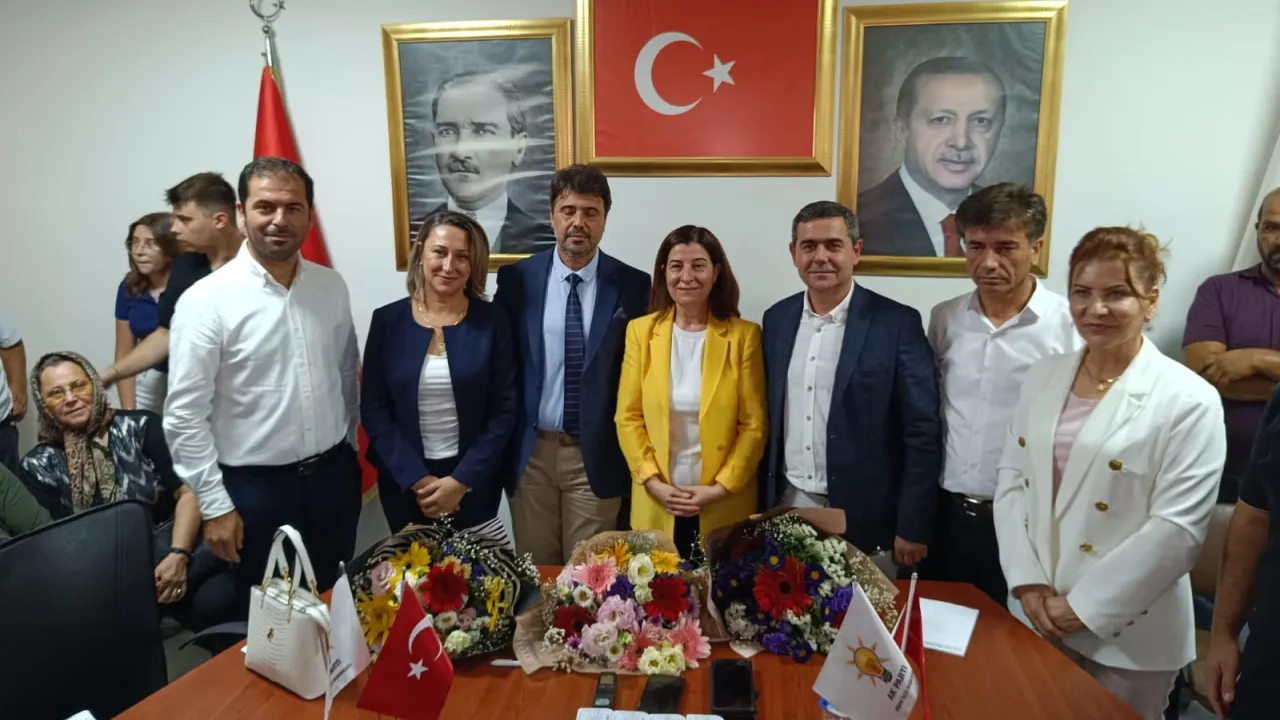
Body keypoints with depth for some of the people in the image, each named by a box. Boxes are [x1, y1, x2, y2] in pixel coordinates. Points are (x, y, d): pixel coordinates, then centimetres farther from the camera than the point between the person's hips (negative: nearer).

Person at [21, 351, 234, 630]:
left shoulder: (140, 426, 5)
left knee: (216, 602, -30)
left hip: (174, 544, 2)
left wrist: (179, 555, -16)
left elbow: (187, 492, 1)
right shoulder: (39, 466, 7)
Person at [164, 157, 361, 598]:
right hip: (256, 487, -4)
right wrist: (215, 506, -11)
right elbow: (184, 417, -12)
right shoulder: (206, 301, -14)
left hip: (333, 476, 4)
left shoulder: (332, 287, 1)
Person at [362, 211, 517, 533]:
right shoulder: (387, 320, -3)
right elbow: (373, 409, -3)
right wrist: (418, 479, -11)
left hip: (475, 480, -1)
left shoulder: (493, 321, -6)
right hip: (404, 481, 1)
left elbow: (504, 411, -6)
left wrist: (461, 481, -11)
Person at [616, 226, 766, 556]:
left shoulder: (744, 335, -3)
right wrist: (653, 482, -8)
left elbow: (754, 425, -3)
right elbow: (628, 417, 1)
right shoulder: (640, 331, 2)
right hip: (656, 504, 1)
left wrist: (721, 487, -11)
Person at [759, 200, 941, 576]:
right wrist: (763, 503, 8)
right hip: (787, 508, 4)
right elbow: (769, 419, 9)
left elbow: (922, 432, -10)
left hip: (865, 519, -3)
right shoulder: (776, 319, 4)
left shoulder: (898, 323, -10)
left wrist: (913, 527, -11)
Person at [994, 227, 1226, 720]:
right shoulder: (1043, 376, 3)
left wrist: (1083, 607, -15)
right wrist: (1027, 583, -7)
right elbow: (1011, 482, 3)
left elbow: (1177, 530, -16)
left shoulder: (1189, 400, -12)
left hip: (1125, 633, -4)